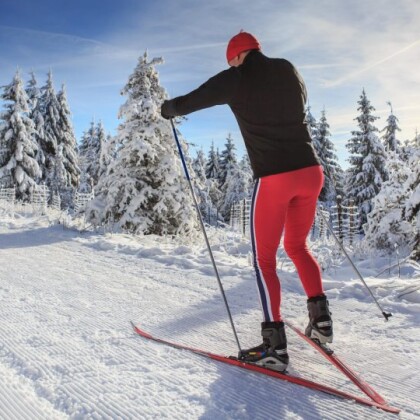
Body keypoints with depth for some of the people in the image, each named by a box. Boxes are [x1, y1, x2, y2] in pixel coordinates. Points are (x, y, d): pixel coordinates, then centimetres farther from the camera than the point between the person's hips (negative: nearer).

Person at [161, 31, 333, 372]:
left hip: (273, 178, -5)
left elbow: (188, 102, 7)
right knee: (297, 246, 24)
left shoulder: (236, 79, -2)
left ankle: (275, 346, 3)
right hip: (310, 171, 6)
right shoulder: (290, 71, 12)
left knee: (264, 260, 5)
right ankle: (321, 319, 19)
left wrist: (167, 109, 28)